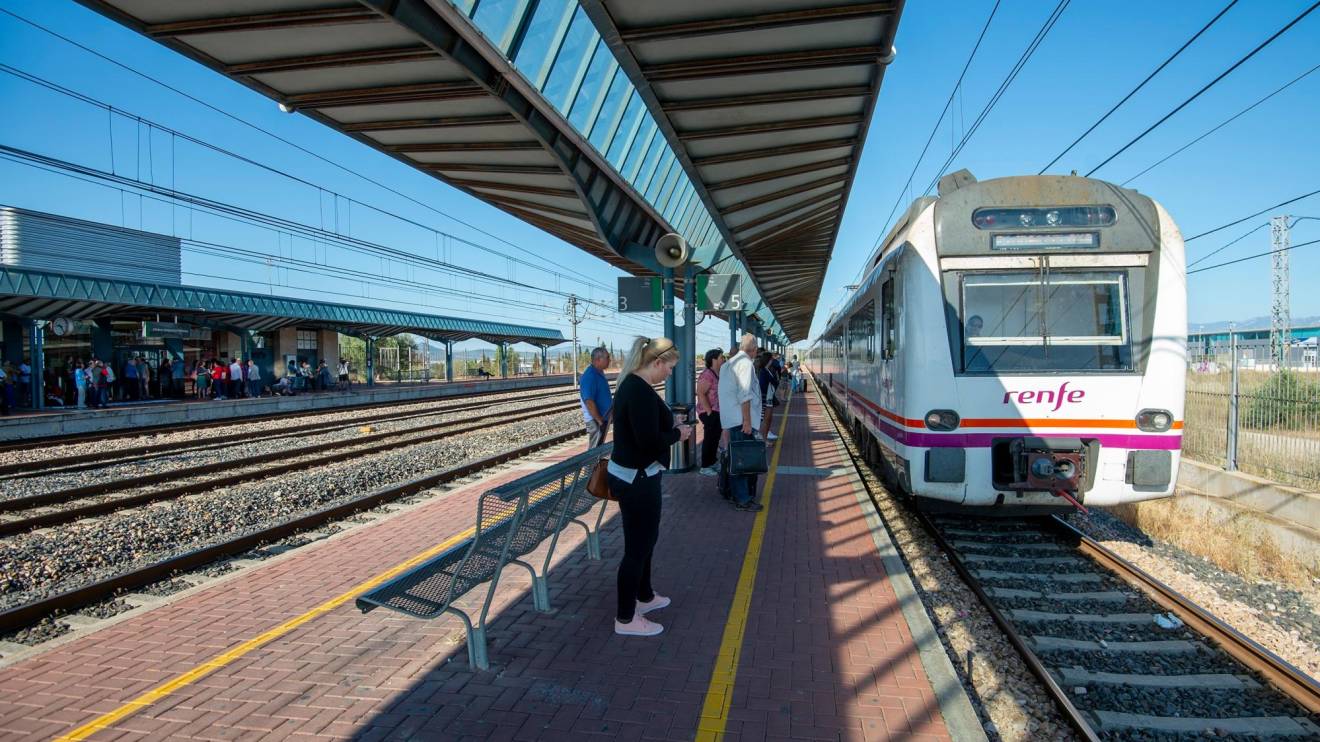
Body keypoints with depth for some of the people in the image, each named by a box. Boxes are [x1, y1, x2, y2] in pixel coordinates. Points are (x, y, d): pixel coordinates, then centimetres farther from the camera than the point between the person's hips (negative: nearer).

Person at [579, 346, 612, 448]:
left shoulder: (599, 373, 8)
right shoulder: (590, 376, -22)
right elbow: (589, 402, -26)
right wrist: (600, 420, -21)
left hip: (603, 418, 9)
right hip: (596, 420, -9)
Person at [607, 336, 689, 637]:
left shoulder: (631, 384, 8)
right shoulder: (641, 391, -24)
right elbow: (649, 441, -27)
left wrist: (671, 428, 6)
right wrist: (678, 434, -11)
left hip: (632, 474, 10)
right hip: (637, 479, -10)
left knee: (645, 538, 24)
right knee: (636, 546, 2)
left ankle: (644, 597, 41)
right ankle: (626, 619, 15)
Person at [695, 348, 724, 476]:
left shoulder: (719, 374, 10)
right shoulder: (707, 374, -19)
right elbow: (700, 394, -24)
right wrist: (709, 411, -22)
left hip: (718, 412, 9)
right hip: (710, 413, -9)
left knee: (716, 438, 17)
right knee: (709, 439, -3)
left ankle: (712, 463, 30)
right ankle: (704, 467, 6)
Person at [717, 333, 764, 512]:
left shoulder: (729, 363, 16)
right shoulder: (745, 363, -13)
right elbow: (744, 394, -20)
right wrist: (747, 421, -19)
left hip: (731, 418, 10)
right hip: (741, 420, -10)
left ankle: (735, 493, 23)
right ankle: (742, 500, -3)